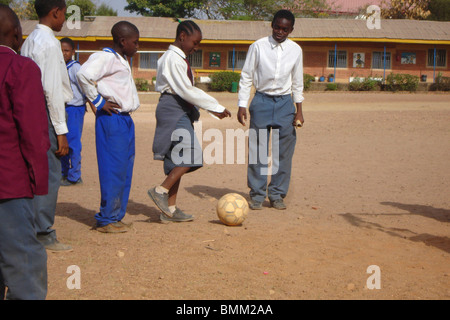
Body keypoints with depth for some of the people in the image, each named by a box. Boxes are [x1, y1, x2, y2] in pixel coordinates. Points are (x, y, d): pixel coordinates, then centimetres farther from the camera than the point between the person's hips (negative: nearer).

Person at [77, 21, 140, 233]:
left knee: (125, 170, 11)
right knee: (114, 170, -7)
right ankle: (106, 220, 1)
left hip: (125, 120, 10)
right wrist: (98, 102, -19)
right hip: (112, 120, -10)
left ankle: (116, 217, 19)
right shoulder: (106, 57, -12)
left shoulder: (122, 60, 18)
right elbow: (84, 75, -27)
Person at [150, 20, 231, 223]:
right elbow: (187, 91, -17)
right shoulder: (173, 58, -12)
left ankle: (170, 209, 9)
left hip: (181, 111, 10)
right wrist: (215, 108, -13)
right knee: (190, 154, -18)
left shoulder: (179, 58, 19)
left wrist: (213, 108, 14)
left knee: (178, 160, 7)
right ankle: (161, 191, -10)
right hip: (173, 109, -10)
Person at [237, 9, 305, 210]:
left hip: (285, 103, 2)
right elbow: (246, 77, 0)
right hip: (262, 101, -2)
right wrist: (242, 106, -4)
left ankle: (277, 194, 13)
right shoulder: (258, 47, -3)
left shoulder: (295, 50, 4)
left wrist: (299, 110, 9)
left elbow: (297, 82, 12)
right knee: (257, 150, -2)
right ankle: (257, 195, 7)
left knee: (283, 151, 2)